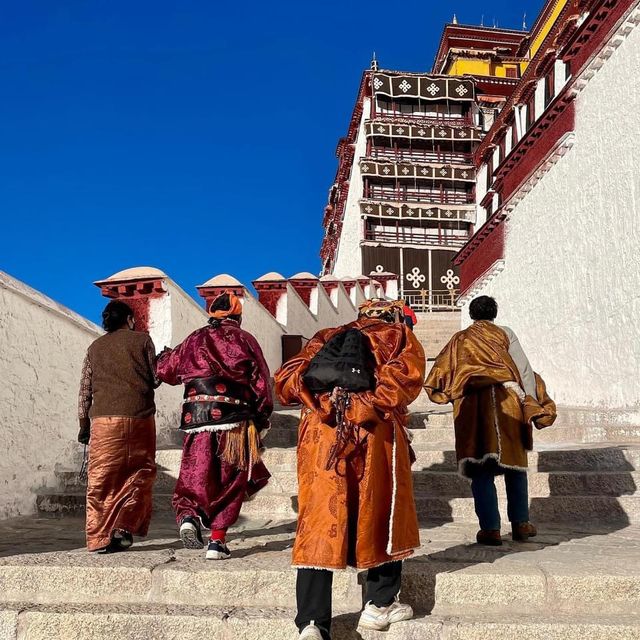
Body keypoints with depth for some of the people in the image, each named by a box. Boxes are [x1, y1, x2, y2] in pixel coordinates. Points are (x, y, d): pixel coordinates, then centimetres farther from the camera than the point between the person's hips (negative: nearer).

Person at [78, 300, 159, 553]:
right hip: (138, 416, -2)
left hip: (103, 420, 3)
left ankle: (98, 538, 6)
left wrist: (84, 425, 19)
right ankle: (124, 527, -1)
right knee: (139, 473, 10)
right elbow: (155, 378, 6)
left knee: (101, 478, 5)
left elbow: (85, 390, 14)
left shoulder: (95, 347, 16)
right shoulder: (142, 339, 7)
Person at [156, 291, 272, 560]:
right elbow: (261, 382, 4)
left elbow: (166, 371, 23)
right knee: (230, 479, 8)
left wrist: (165, 355, 46)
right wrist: (262, 417, 14)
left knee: (195, 474, 9)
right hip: (234, 419, -1)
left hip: (197, 417, 2)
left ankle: (188, 515, -18)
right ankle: (218, 540, 6)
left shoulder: (193, 340, 12)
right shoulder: (244, 340, 6)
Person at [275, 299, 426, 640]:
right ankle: (379, 605, 27)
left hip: (320, 434, 3)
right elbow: (403, 378, -6)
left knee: (319, 523, 6)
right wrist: (363, 406, -6)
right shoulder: (400, 336, 17)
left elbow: (286, 380, 10)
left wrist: (324, 403, 3)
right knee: (384, 515, 16)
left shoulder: (326, 338, 26)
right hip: (374, 435, -2)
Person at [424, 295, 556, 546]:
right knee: (514, 463, 13)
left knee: (481, 470, 3)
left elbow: (442, 372, 8)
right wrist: (532, 406, 1)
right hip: (507, 404, 0)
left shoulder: (460, 340, 12)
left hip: (473, 407, 0)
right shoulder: (505, 334, 8)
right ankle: (520, 523, 16)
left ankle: (490, 528, 0)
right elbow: (523, 369, 0)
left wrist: (444, 394, 24)